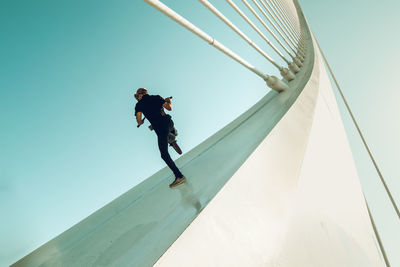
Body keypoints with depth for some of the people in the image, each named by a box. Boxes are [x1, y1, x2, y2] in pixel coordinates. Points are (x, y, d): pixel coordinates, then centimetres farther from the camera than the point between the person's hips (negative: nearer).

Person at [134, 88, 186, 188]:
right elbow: (169, 108, 7)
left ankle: (179, 176, -8)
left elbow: (138, 120, -3)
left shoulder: (139, 105, 7)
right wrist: (169, 101, 30)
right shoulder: (157, 97, 12)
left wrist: (141, 122, 22)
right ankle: (172, 139, 11)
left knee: (164, 154, 1)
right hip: (168, 123, 4)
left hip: (160, 129, -4)